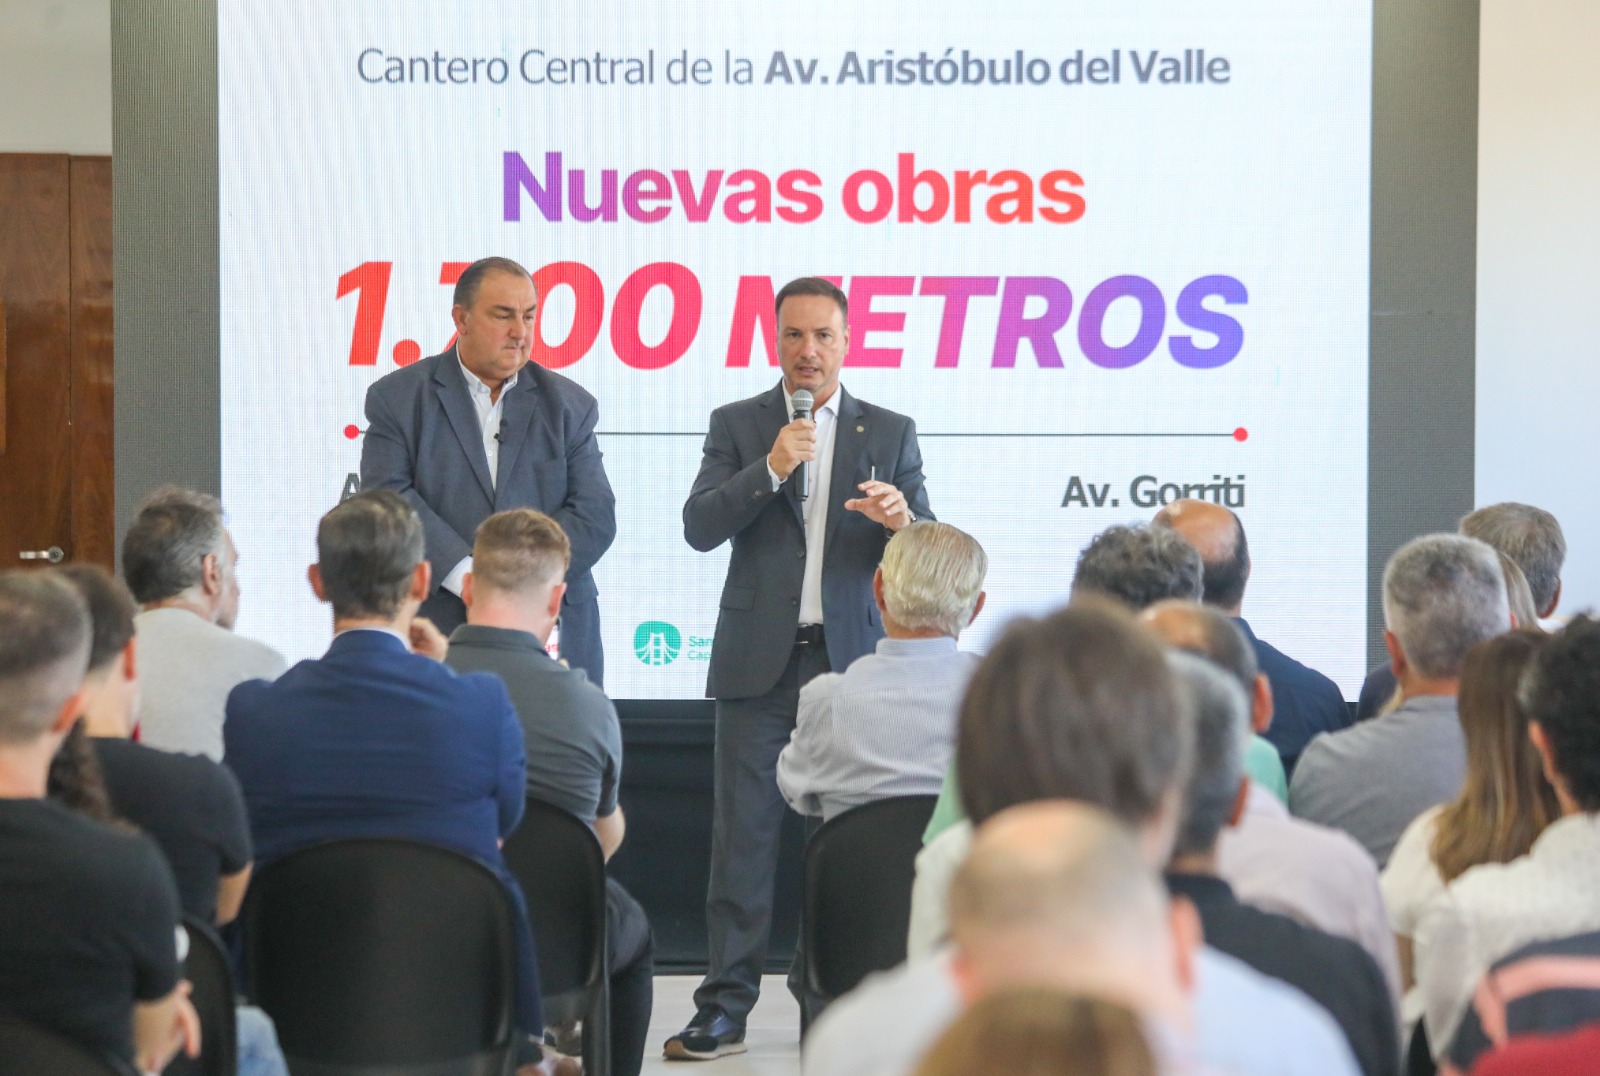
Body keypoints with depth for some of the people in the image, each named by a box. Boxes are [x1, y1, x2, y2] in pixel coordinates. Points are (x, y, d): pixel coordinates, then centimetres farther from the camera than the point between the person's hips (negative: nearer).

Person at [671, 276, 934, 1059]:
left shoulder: (889, 433, 8)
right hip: (759, 664, -1)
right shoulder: (738, 426, 6)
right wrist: (770, 470, -18)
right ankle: (725, 1007, 2)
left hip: (850, 661, 1)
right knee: (743, 837, -1)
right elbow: (700, 527, -5)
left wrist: (901, 518, -19)